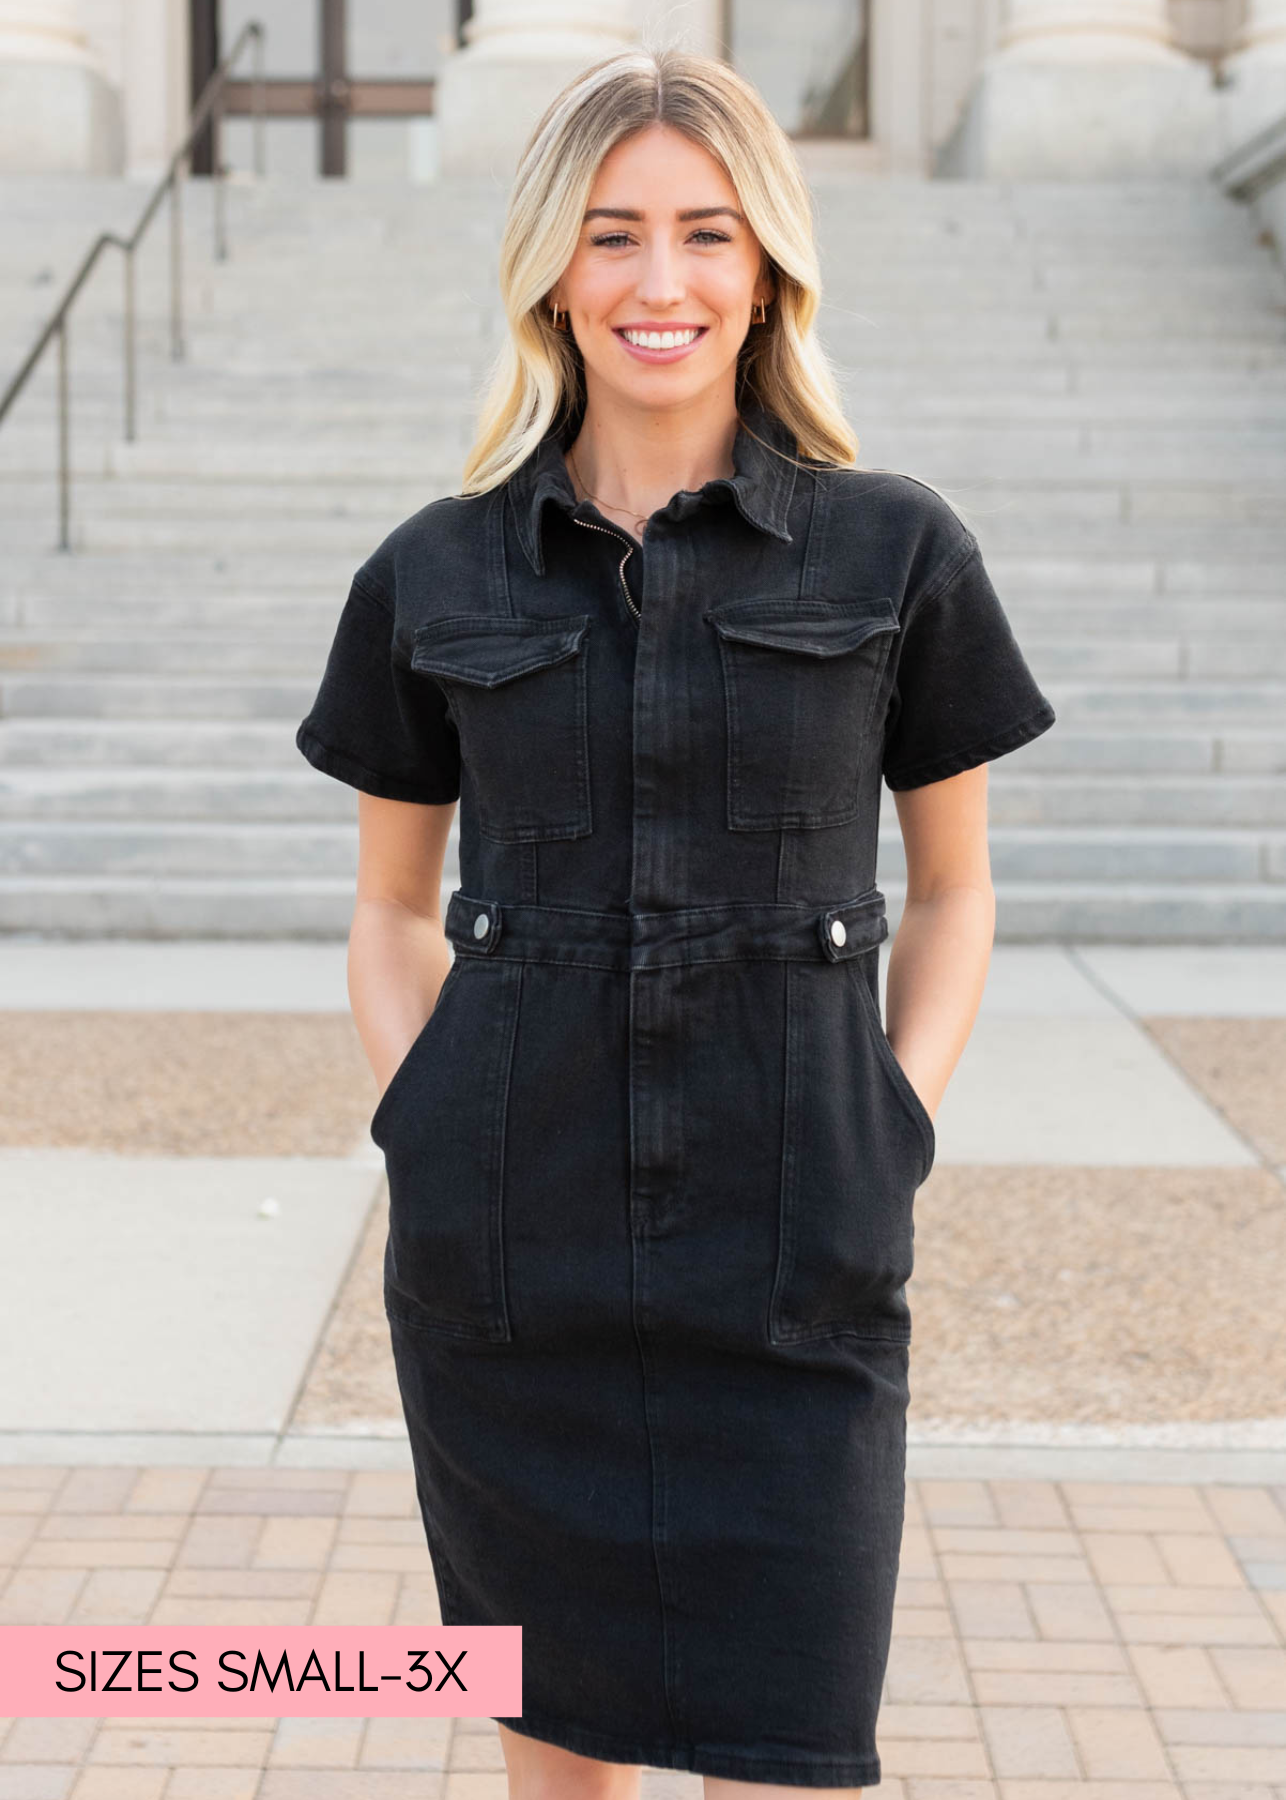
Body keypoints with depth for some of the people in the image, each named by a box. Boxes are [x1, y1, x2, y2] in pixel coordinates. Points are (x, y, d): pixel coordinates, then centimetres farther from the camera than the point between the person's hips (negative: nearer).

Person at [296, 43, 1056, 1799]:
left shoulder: (897, 552, 0)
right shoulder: (434, 578, 3)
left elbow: (952, 886, 10)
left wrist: (890, 1146, -2)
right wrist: (427, 1139, 0)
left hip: (792, 1270, -1)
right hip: (503, 1262, 2)